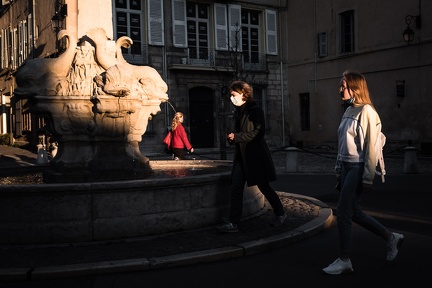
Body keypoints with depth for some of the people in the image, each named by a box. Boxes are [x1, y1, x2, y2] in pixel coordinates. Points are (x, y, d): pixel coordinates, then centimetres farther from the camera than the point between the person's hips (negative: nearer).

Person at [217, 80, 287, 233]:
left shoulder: (255, 110, -11)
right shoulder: (238, 112, 12)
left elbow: (258, 132, -19)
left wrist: (236, 137, -17)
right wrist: (232, 137, -1)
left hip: (256, 155, -7)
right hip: (241, 155, 7)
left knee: (264, 186, 5)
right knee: (235, 188, -1)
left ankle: (280, 213, 26)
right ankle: (233, 222, 2)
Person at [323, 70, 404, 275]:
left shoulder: (366, 112, -13)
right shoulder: (349, 111, 12)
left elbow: (371, 147, -15)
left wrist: (368, 178, -17)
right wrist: (339, 170, 15)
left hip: (358, 168, -8)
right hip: (347, 167, 9)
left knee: (343, 212, -6)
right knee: (354, 212, 12)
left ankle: (344, 261, 7)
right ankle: (391, 238, 29)